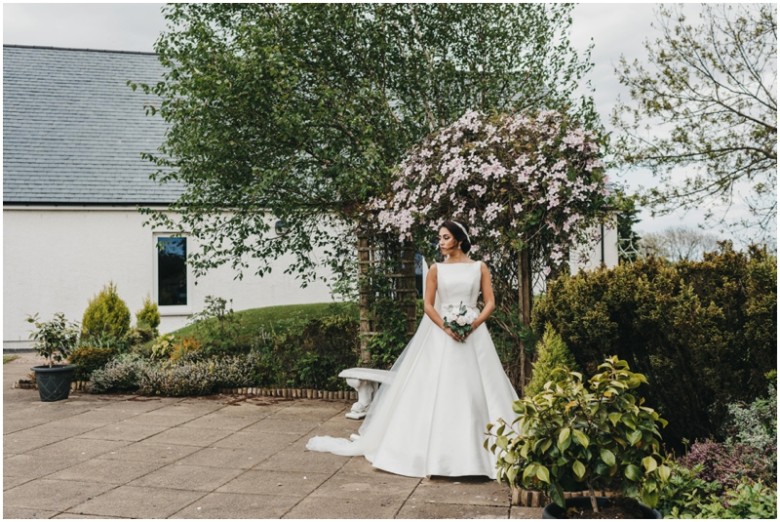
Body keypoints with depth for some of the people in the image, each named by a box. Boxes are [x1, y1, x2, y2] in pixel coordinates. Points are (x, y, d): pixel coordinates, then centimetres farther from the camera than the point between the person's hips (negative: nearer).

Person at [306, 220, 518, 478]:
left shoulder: (480, 268, 6)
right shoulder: (436, 269, 6)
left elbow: (490, 303, 1)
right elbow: (428, 305, 1)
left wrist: (473, 326, -14)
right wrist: (447, 328, -14)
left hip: (473, 335, 0)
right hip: (440, 335, 0)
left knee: (474, 392, 0)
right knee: (434, 391, -1)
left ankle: (474, 451, 10)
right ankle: (434, 450, 8)